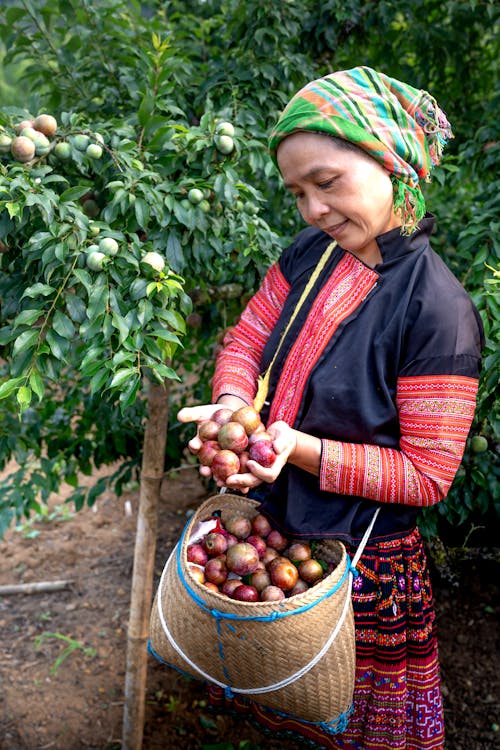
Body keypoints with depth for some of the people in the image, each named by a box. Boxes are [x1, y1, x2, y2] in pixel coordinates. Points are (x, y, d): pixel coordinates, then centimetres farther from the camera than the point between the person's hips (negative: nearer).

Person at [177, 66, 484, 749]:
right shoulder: (312, 252, -4)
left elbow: (426, 475, -19)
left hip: (356, 557, -5)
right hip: (264, 520, 6)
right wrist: (233, 409, -18)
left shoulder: (437, 309, -23)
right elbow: (247, 339, 4)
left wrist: (303, 449, -29)